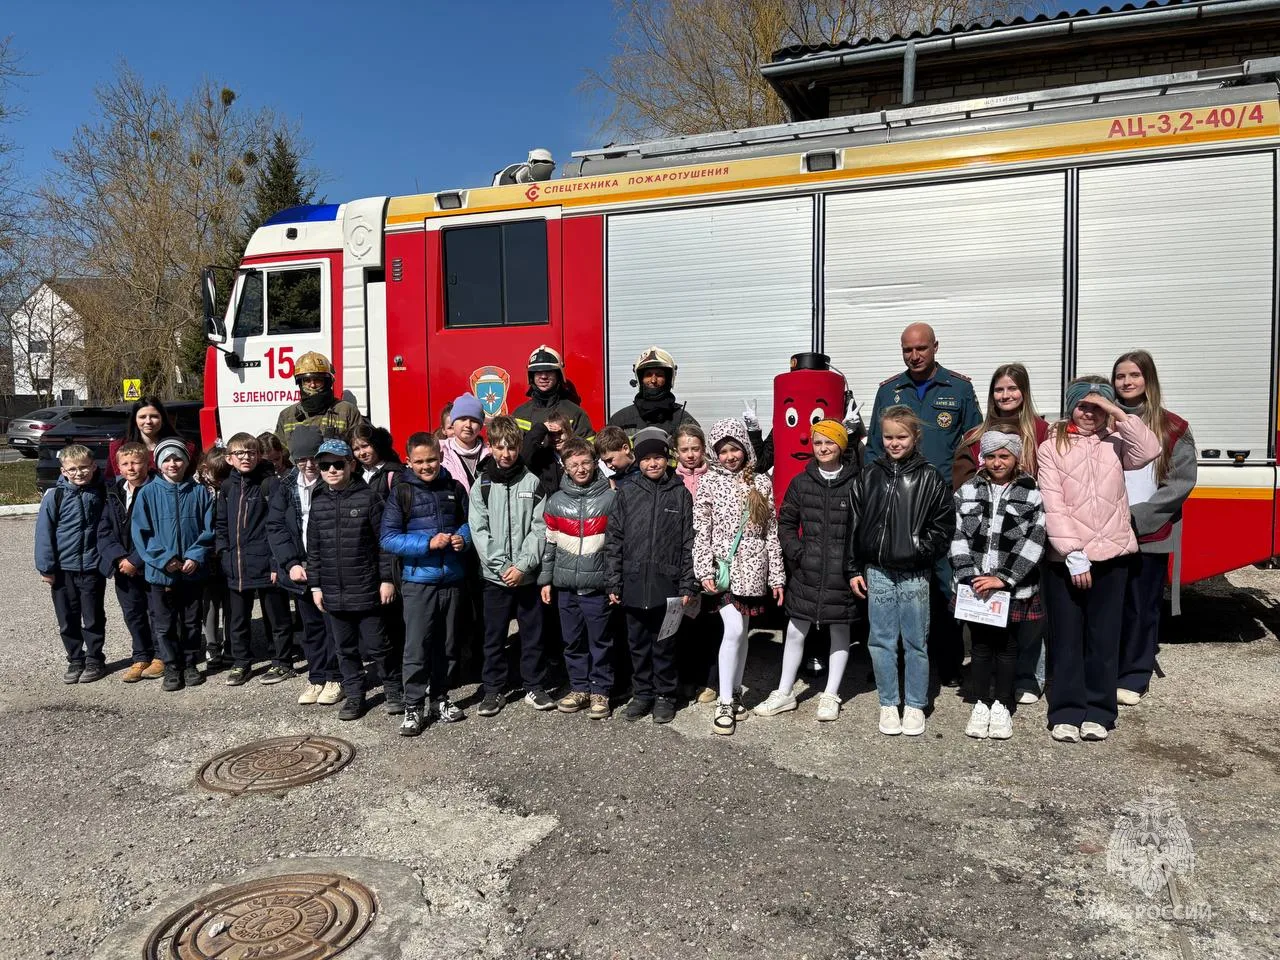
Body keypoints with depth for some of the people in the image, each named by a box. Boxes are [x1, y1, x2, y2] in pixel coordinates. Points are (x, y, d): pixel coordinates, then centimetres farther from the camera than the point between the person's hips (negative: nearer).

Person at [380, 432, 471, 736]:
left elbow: (469, 522, 16)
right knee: (416, 646, -2)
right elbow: (388, 539, -9)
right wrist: (428, 543, -19)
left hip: (452, 578, 3)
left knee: (445, 644, 13)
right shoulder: (401, 492, -5)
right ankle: (413, 706, 10)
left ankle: (439, 698, 28)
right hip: (418, 580, -3)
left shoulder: (454, 488, 5)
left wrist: (462, 537, -7)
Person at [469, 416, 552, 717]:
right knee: (494, 636, 9)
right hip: (494, 576, 0)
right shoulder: (482, 484, 2)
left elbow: (540, 528, -4)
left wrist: (522, 565, -13)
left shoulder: (532, 482, 1)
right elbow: (478, 530, -4)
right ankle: (494, 689, 21)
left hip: (528, 575, 0)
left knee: (533, 634, 8)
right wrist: (501, 566, -12)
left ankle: (535, 687, 21)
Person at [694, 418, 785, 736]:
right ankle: (725, 702, -2)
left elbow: (771, 531, 6)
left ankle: (735, 692, 25)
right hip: (723, 566, -3)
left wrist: (777, 575, 4)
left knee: (742, 631, 10)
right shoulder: (710, 481, -1)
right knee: (734, 629, -12)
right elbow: (701, 529, -3)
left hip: (752, 568, 3)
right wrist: (704, 570, -11)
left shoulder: (762, 483, 6)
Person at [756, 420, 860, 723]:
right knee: (795, 631, 9)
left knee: (840, 630, 11)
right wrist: (796, 552, -2)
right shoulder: (801, 483, 4)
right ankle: (784, 694, 23)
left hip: (842, 573, -2)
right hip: (807, 571, 3)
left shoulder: (857, 482, -4)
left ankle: (830, 696, 24)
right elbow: (786, 522, 10)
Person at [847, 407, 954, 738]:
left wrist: (921, 549, -13)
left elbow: (944, 525, 1)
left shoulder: (929, 478, -2)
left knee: (915, 643, 8)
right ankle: (888, 704, 22)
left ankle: (915, 706, 22)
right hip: (877, 573, 2)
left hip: (914, 576, -2)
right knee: (881, 642, 9)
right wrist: (854, 569, 4)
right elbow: (854, 523, 6)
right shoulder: (869, 476, 4)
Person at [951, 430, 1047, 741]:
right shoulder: (968, 491, 6)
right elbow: (958, 536, 2)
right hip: (975, 587, 1)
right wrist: (969, 576, -9)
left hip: (1014, 588, -1)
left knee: (1008, 647, 9)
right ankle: (981, 704, 20)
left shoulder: (1032, 494, 0)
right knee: (981, 646, 9)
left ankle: (1002, 706, 21)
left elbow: (1033, 541, -7)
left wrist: (1003, 578, -14)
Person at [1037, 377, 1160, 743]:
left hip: (1111, 554, 2)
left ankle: (1098, 711, 19)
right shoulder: (1052, 447, 0)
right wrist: (1073, 553, -15)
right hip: (1064, 557, -2)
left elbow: (1149, 451, -14)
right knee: (1066, 637, 5)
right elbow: (1053, 504, -8)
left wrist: (1118, 413, -13)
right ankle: (1067, 712, 13)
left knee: (1103, 637, 9)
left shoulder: (1115, 442, 7)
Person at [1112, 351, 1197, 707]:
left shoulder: (1173, 428, 4)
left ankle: (1133, 678, 17)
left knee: (1141, 607, 5)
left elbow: (1182, 481, -2)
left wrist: (1137, 515, -11)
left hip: (1150, 536, -1)